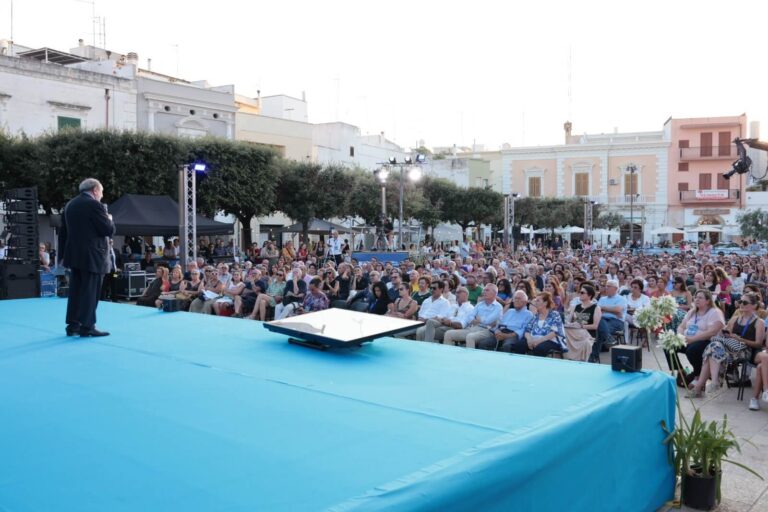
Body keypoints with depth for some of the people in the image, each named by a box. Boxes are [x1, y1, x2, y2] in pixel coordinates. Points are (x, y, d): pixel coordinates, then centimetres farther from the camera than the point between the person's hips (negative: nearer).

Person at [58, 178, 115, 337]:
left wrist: (63, 255, 22)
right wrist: (109, 220, 7)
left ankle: (73, 325, 16)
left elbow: (63, 232, 16)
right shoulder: (95, 205, -12)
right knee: (90, 291, -3)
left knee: (75, 290, 12)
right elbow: (109, 230, -14)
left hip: (74, 254, 8)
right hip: (92, 256, -8)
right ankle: (87, 326, 0)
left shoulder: (70, 205, 13)